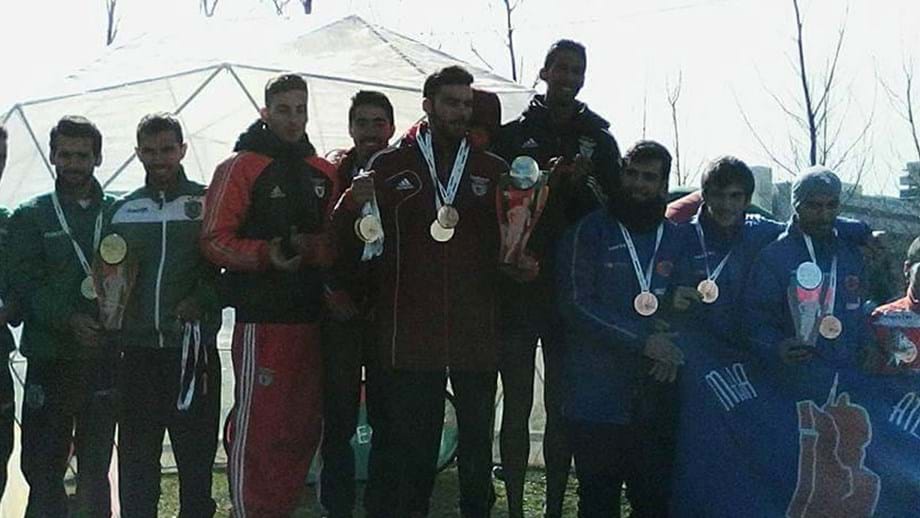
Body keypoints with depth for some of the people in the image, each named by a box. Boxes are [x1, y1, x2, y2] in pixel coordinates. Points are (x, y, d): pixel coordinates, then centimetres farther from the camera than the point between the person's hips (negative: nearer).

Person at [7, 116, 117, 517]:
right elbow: (23, 284, -3)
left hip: (104, 356, 1)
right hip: (50, 358, -1)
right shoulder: (30, 216, 8)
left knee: (96, 468, 8)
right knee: (42, 465, 0)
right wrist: (68, 319, -17)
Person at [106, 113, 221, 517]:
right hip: (138, 348, 3)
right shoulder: (124, 210, 12)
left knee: (195, 452, 3)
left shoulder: (208, 203, 3)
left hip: (193, 345, -2)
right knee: (135, 455, 5)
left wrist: (203, 299, -14)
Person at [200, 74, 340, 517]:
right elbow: (215, 241, -8)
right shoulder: (240, 167, -2)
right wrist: (266, 255, -22)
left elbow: (337, 242, 14)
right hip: (263, 318, -6)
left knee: (305, 426, 11)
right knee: (257, 425, -6)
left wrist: (313, 247, -7)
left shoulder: (323, 173, 15)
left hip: (310, 317, 6)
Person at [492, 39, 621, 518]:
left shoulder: (599, 141, 11)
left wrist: (582, 185, -13)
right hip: (517, 289, -1)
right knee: (517, 409, 1)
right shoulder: (512, 136, 7)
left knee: (562, 408, 6)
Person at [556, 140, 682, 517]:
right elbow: (577, 305, -9)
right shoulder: (589, 232, 0)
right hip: (596, 397, -3)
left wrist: (673, 349, -7)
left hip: (656, 399, 3)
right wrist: (642, 341, -14)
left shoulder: (675, 239, 12)